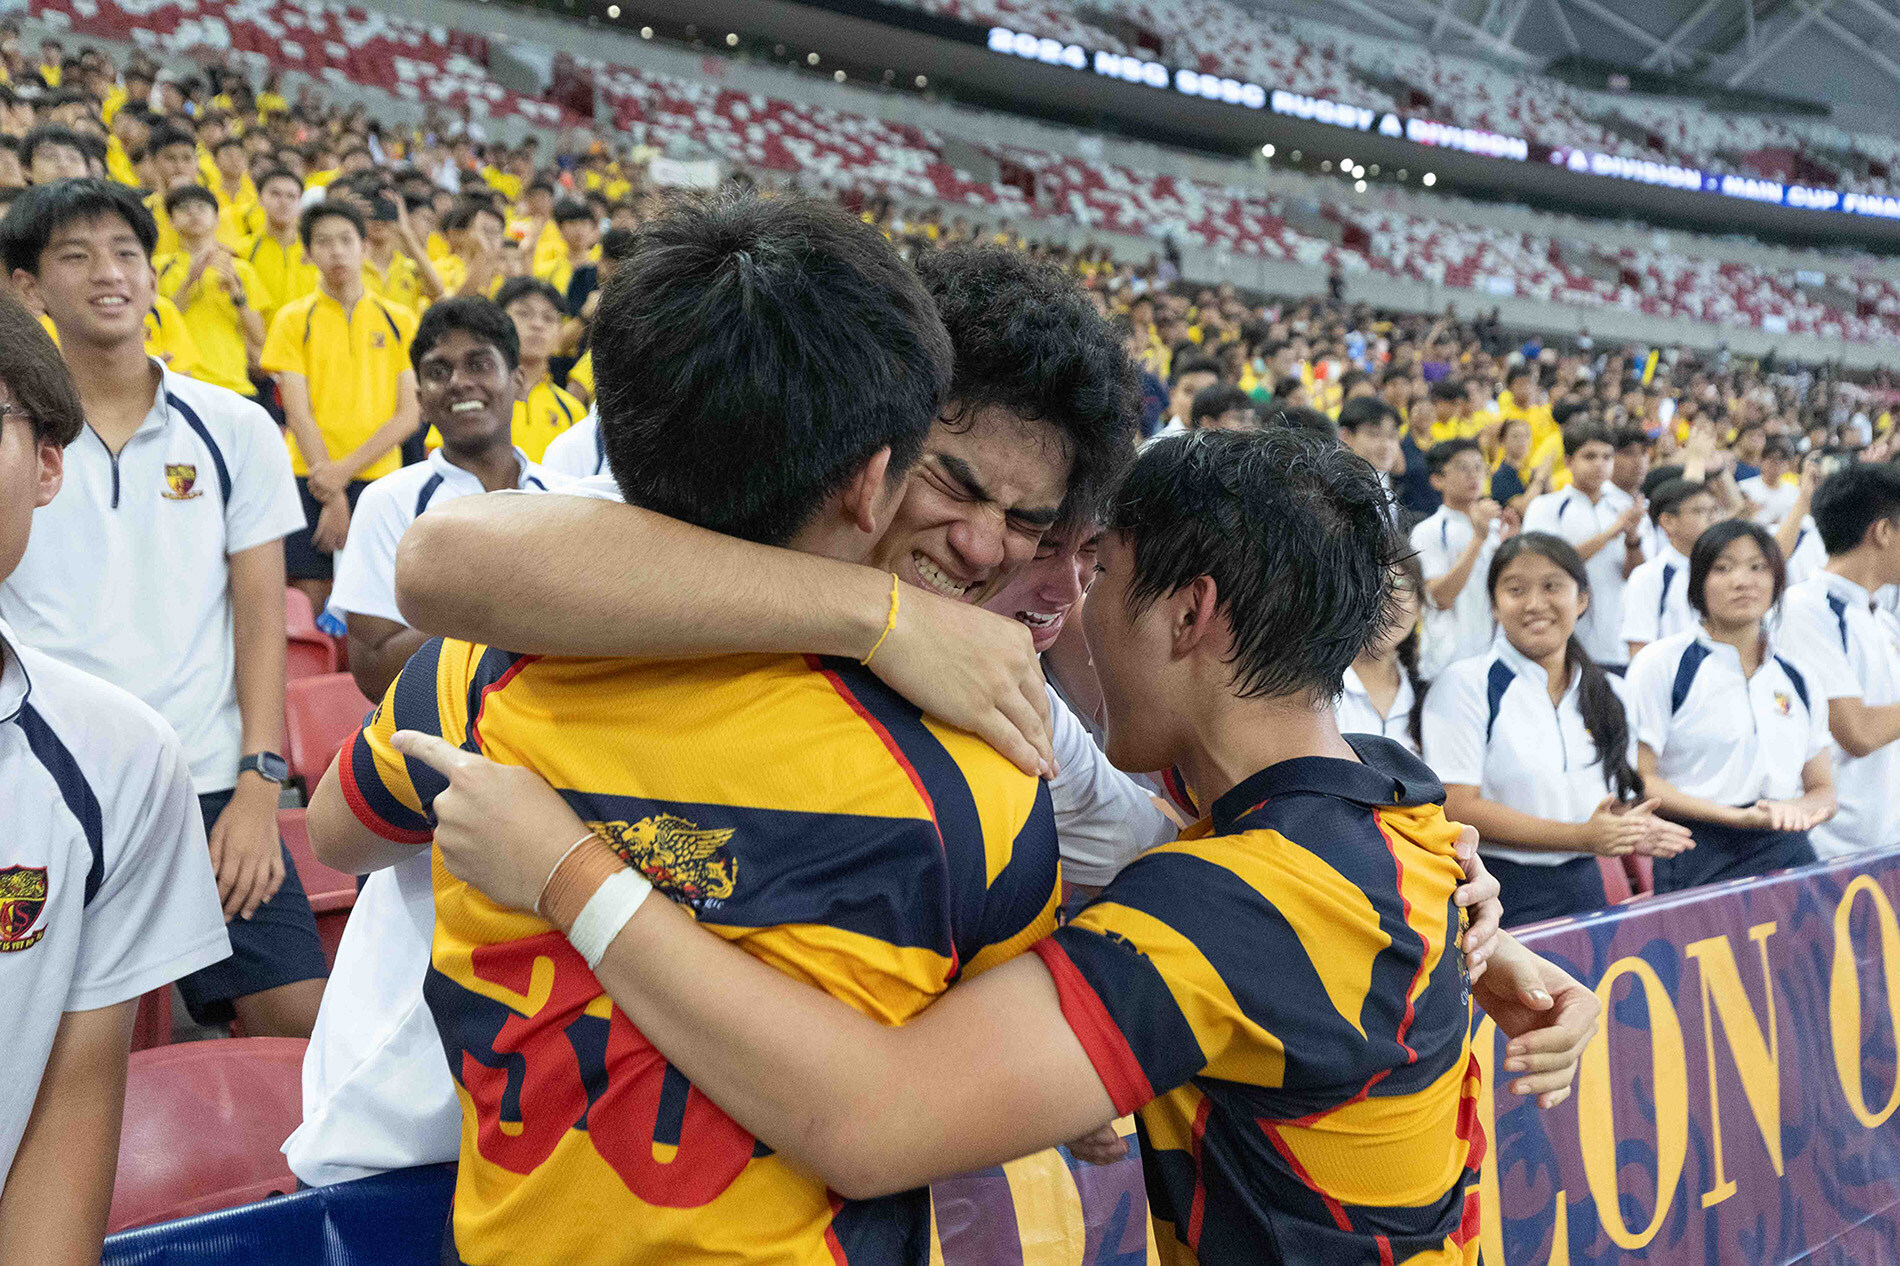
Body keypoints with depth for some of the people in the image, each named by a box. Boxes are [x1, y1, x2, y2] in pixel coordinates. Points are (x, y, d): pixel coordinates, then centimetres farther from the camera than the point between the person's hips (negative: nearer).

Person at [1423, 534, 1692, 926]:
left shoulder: (1610, 693, 12)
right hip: (1497, 891, -5)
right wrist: (1582, 836, -18)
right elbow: (1457, 808, -15)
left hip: (1583, 888, 5)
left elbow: (1618, 801, 19)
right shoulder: (1466, 684, -7)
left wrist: (1636, 829, -6)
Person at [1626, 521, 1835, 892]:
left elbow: (1824, 790, 18)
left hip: (1788, 854, 4)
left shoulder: (1798, 678, 16)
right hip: (1698, 863, -4)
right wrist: (1737, 816, -16)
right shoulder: (1661, 664, 0)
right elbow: (1638, 780, -7)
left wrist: (1798, 809, -6)